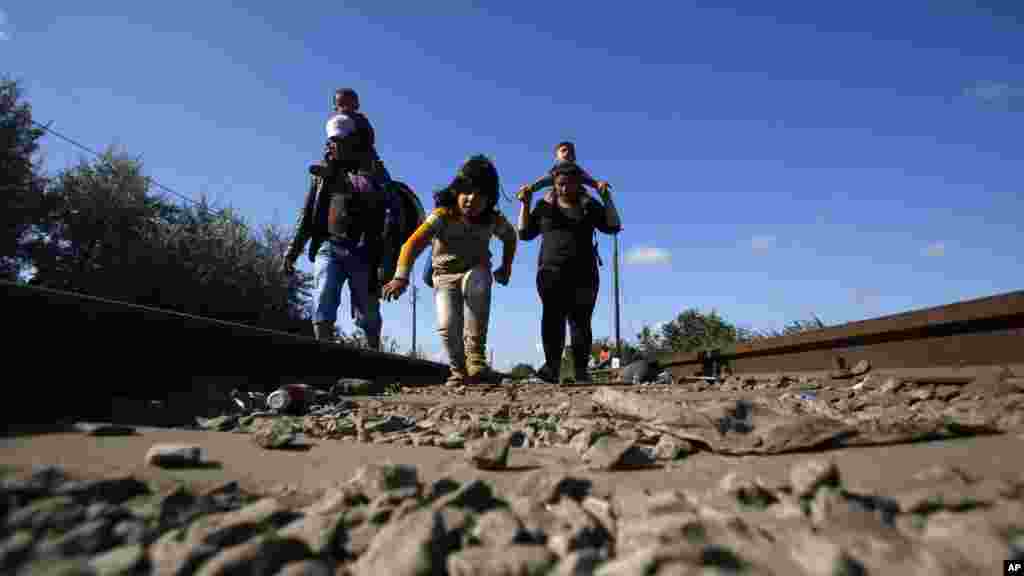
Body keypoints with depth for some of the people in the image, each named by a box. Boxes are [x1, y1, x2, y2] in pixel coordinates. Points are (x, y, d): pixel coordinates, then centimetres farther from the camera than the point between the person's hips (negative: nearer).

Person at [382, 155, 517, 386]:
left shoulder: (494, 220, -12)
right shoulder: (442, 216, -22)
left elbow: (510, 236, 12)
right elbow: (413, 243, -35)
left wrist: (506, 268, 4)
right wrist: (401, 277, -50)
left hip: (477, 272, 1)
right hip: (445, 276, -1)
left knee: (476, 282, -37)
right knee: (447, 326, -21)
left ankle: (476, 355, -29)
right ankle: (459, 371, 8)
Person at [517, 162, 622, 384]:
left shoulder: (589, 205, 14)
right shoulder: (544, 206, 15)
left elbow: (613, 227, 6)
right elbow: (524, 234, 14)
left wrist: (606, 198, -2)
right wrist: (525, 204, 5)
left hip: (583, 274, 0)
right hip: (551, 272, 0)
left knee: (580, 321, -8)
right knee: (552, 316, -19)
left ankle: (581, 370, -10)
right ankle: (551, 366, -29)